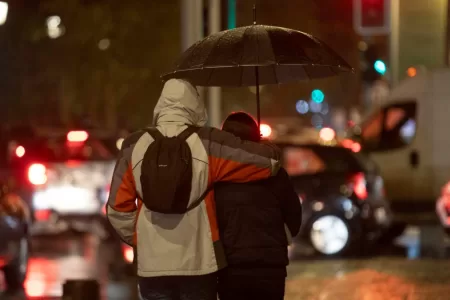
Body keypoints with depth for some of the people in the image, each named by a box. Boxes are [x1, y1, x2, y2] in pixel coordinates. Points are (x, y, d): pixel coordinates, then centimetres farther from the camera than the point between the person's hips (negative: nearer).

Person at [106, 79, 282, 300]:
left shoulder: (134, 147, 1)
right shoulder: (207, 144, -5)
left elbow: (118, 208, 4)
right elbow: (269, 159, -3)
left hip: (153, 263, 1)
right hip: (198, 261, -1)